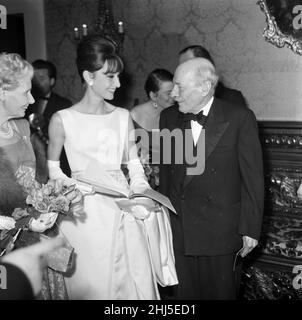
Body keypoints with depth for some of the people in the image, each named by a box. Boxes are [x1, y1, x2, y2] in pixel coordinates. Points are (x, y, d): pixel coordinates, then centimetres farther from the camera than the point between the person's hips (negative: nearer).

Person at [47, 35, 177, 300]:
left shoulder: (123, 116, 6)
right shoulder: (62, 120, -3)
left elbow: (134, 164, 10)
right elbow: (53, 168, 6)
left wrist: (141, 193, -5)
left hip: (124, 209, 3)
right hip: (84, 211, -3)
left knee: (138, 279, 5)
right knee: (92, 283, 6)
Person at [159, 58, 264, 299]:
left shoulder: (240, 118, -9)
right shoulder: (169, 117, 4)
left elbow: (252, 177, -7)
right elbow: (165, 171, 9)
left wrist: (250, 228, -7)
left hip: (220, 231, -3)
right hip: (178, 229, 4)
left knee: (219, 291, 9)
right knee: (185, 291, 12)